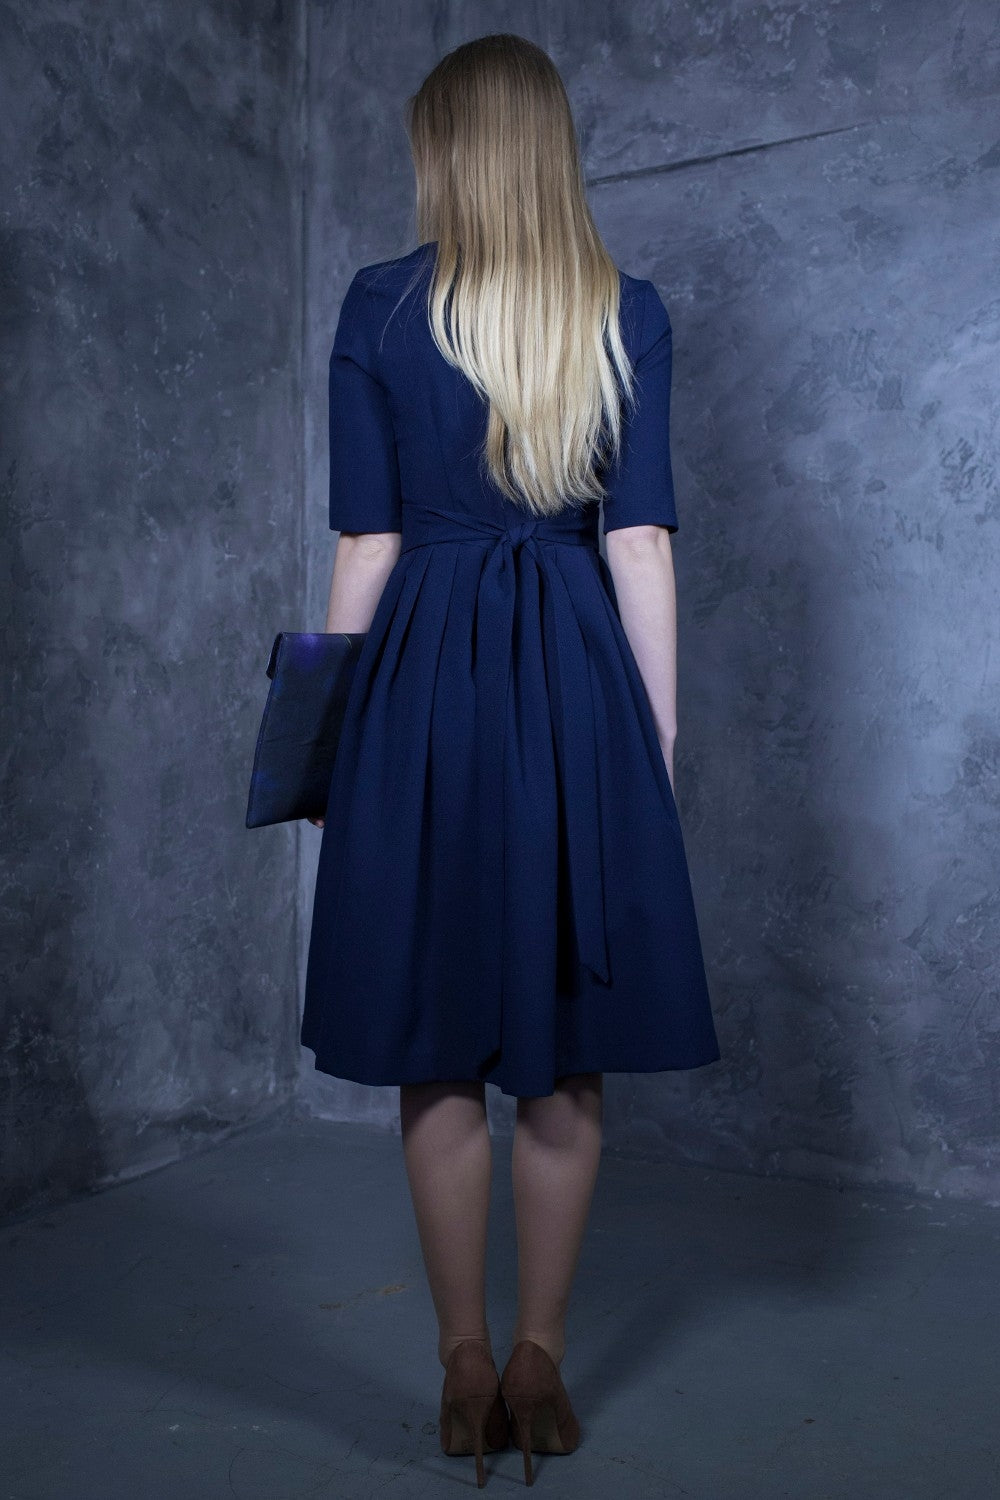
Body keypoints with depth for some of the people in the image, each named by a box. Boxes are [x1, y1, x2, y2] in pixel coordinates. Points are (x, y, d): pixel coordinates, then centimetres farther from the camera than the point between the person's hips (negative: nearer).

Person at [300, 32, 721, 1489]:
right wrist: (659, 732, 5)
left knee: (442, 1054, 9)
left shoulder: (380, 307, 2)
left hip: (425, 681, -1)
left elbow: (366, 541, -1)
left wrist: (332, 733, 6)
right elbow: (640, 541, 0)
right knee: (566, 1054, 11)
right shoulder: (629, 313, 5)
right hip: (578, 680, 1)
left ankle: (466, 1366, 21)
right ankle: (539, 1358, 22)